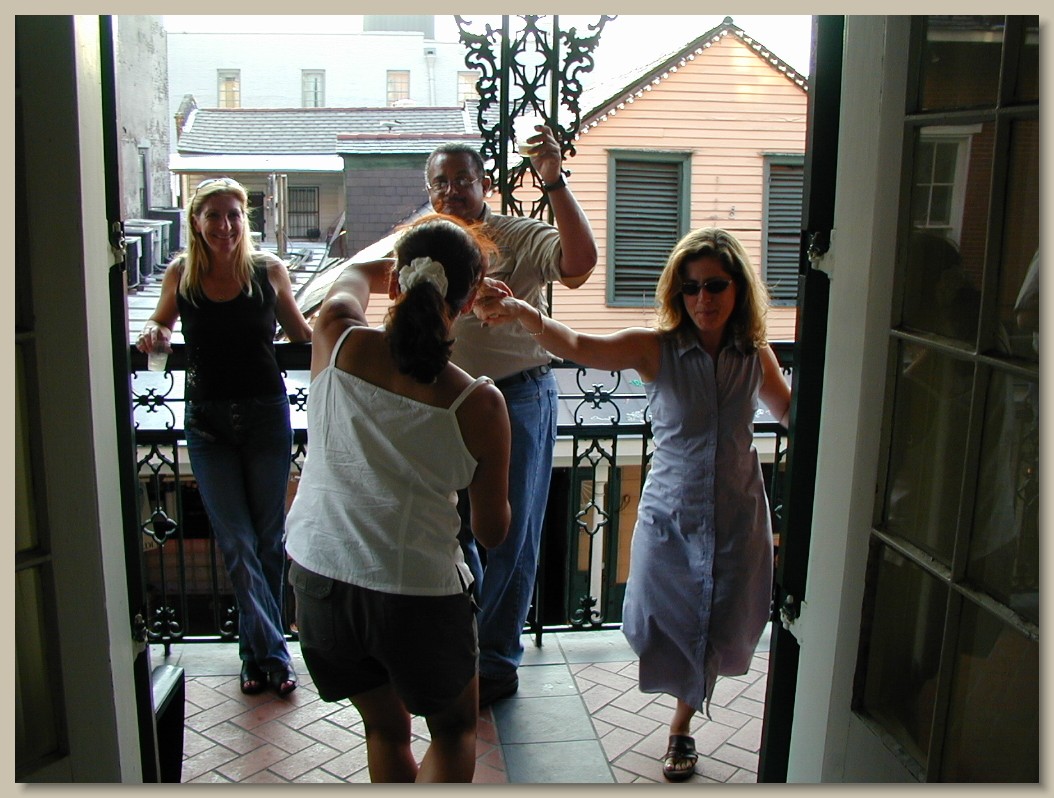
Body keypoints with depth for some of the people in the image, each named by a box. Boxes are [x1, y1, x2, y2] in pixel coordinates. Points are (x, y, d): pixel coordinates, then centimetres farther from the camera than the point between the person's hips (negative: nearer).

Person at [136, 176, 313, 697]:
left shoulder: (268, 269, -3)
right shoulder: (180, 274, -1)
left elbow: (302, 334, 9)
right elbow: (162, 326, 15)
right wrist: (153, 335, -8)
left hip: (266, 414, 0)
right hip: (207, 420, 1)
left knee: (267, 537, 8)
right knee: (236, 541, -1)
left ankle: (258, 650, 24)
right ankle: (271, 652, 8)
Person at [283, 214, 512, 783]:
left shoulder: (337, 344, -8)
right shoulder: (478, 404, -15)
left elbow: (355, 274, 18)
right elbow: (493, 531, -2)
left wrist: (411, 257, 35)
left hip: (318, 579, 4)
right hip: (418, 592, -4)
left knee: (385, 726, 28)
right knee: (454, 728, 25)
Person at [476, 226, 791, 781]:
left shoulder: (755, 356, -6)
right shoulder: (656, 349, -16)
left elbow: (792, 413, 15)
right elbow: (578, 346, -34)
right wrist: (523, 316, -51)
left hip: (738, 517, 2)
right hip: (670, 515, -2)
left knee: (718, 632, 16)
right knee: (662, 632, 11)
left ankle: (681, 725, 44)